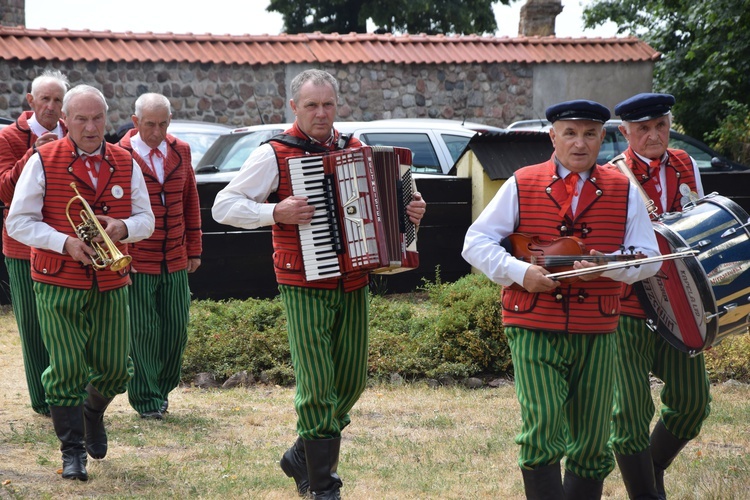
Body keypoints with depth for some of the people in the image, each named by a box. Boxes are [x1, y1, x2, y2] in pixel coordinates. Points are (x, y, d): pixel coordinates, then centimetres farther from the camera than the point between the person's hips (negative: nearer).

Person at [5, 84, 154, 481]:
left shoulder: (125, 164, 7)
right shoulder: (43, 162, -4)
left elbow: (146, 220, 11)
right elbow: (18, 223, -5)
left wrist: (123, 227, -13)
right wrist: (65, 242, -18)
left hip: (110, 284, 3)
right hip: (59, 284, -3)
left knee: (115, 370, 5)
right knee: (66, 371, -5)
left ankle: (93, 412, 38)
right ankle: (72, 452, 8)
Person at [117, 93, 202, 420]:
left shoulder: (180, 152, 7)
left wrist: (194, 250, 13)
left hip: (175, 262, 5)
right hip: (137, 265, -5)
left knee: (176, 329, 7)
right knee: (142, 331, 0)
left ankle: (162, 389, 25)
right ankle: (146, 399, 11)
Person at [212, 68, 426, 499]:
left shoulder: (357, 151, 11)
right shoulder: (275, 156, -5)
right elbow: (224, 206, -7)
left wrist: (413, 210, 4)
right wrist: (277, 212, -21)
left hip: (353, 284, 5)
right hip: (305, 287, -5)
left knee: (352, 381, 11)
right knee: (317, 386, -6)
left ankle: (302, 458, 29)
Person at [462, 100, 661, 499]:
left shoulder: (623, 192, 7)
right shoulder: (521, 186, 3)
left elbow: (648, 257, 4)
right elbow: (476, 243, 1)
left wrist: (607, 265, -16)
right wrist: (520, 271, -14)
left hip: (596, 333, 3)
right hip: (533, 328, -2)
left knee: (592, 443, 9)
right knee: (542, 426, -16)